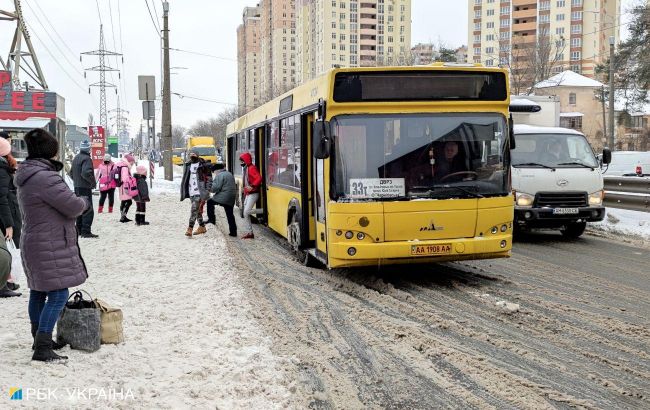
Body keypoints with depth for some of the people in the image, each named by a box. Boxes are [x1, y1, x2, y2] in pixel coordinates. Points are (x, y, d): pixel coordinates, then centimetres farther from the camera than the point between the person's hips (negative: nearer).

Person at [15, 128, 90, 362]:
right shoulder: (45, 177, -22)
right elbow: (72, 207, -19)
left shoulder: (25, 177, 11)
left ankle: (39, 339, 32)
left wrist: (77, 203, 10)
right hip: (51, 247, -10)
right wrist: (85, 202, 3)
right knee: (58, 294, -8)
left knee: (38, 292, 18)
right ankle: (42, 349, -10)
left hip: (33, 242, 10)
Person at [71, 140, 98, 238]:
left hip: (77, 187, 10)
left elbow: (71, 172, 22)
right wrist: (93, 182, -13)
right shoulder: (86, 159, -15)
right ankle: (86, 231, -13)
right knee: (88, 210, -8)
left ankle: (79, 229, 24)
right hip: (85, 188, -10)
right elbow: (86, 173, -26)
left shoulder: (76, 158, 15)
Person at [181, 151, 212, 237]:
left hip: (199, 192, -6)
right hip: (191, 192, 6)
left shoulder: (203, 165, -6)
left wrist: (207, 190, -13)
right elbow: (185, 178, 21)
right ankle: (202, 227, 25)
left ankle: (190, 229, -17)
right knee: (198, 210, 14)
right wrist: (183, 191, 17)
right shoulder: (188, 165, 13)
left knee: (194, 209, -13)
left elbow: (209, 178, -6)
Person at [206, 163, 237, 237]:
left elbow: (216, 187, -16)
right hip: (231, 199, 8)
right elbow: (234, 186, 24)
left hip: (223, 197, -8)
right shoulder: (230, 174, 20)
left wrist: (211, 190, 2)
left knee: (210, 202, 13)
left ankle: (212, 219, 8)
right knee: (230, 214, 10)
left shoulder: (219, 175, -8)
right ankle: (233, 231, 10)